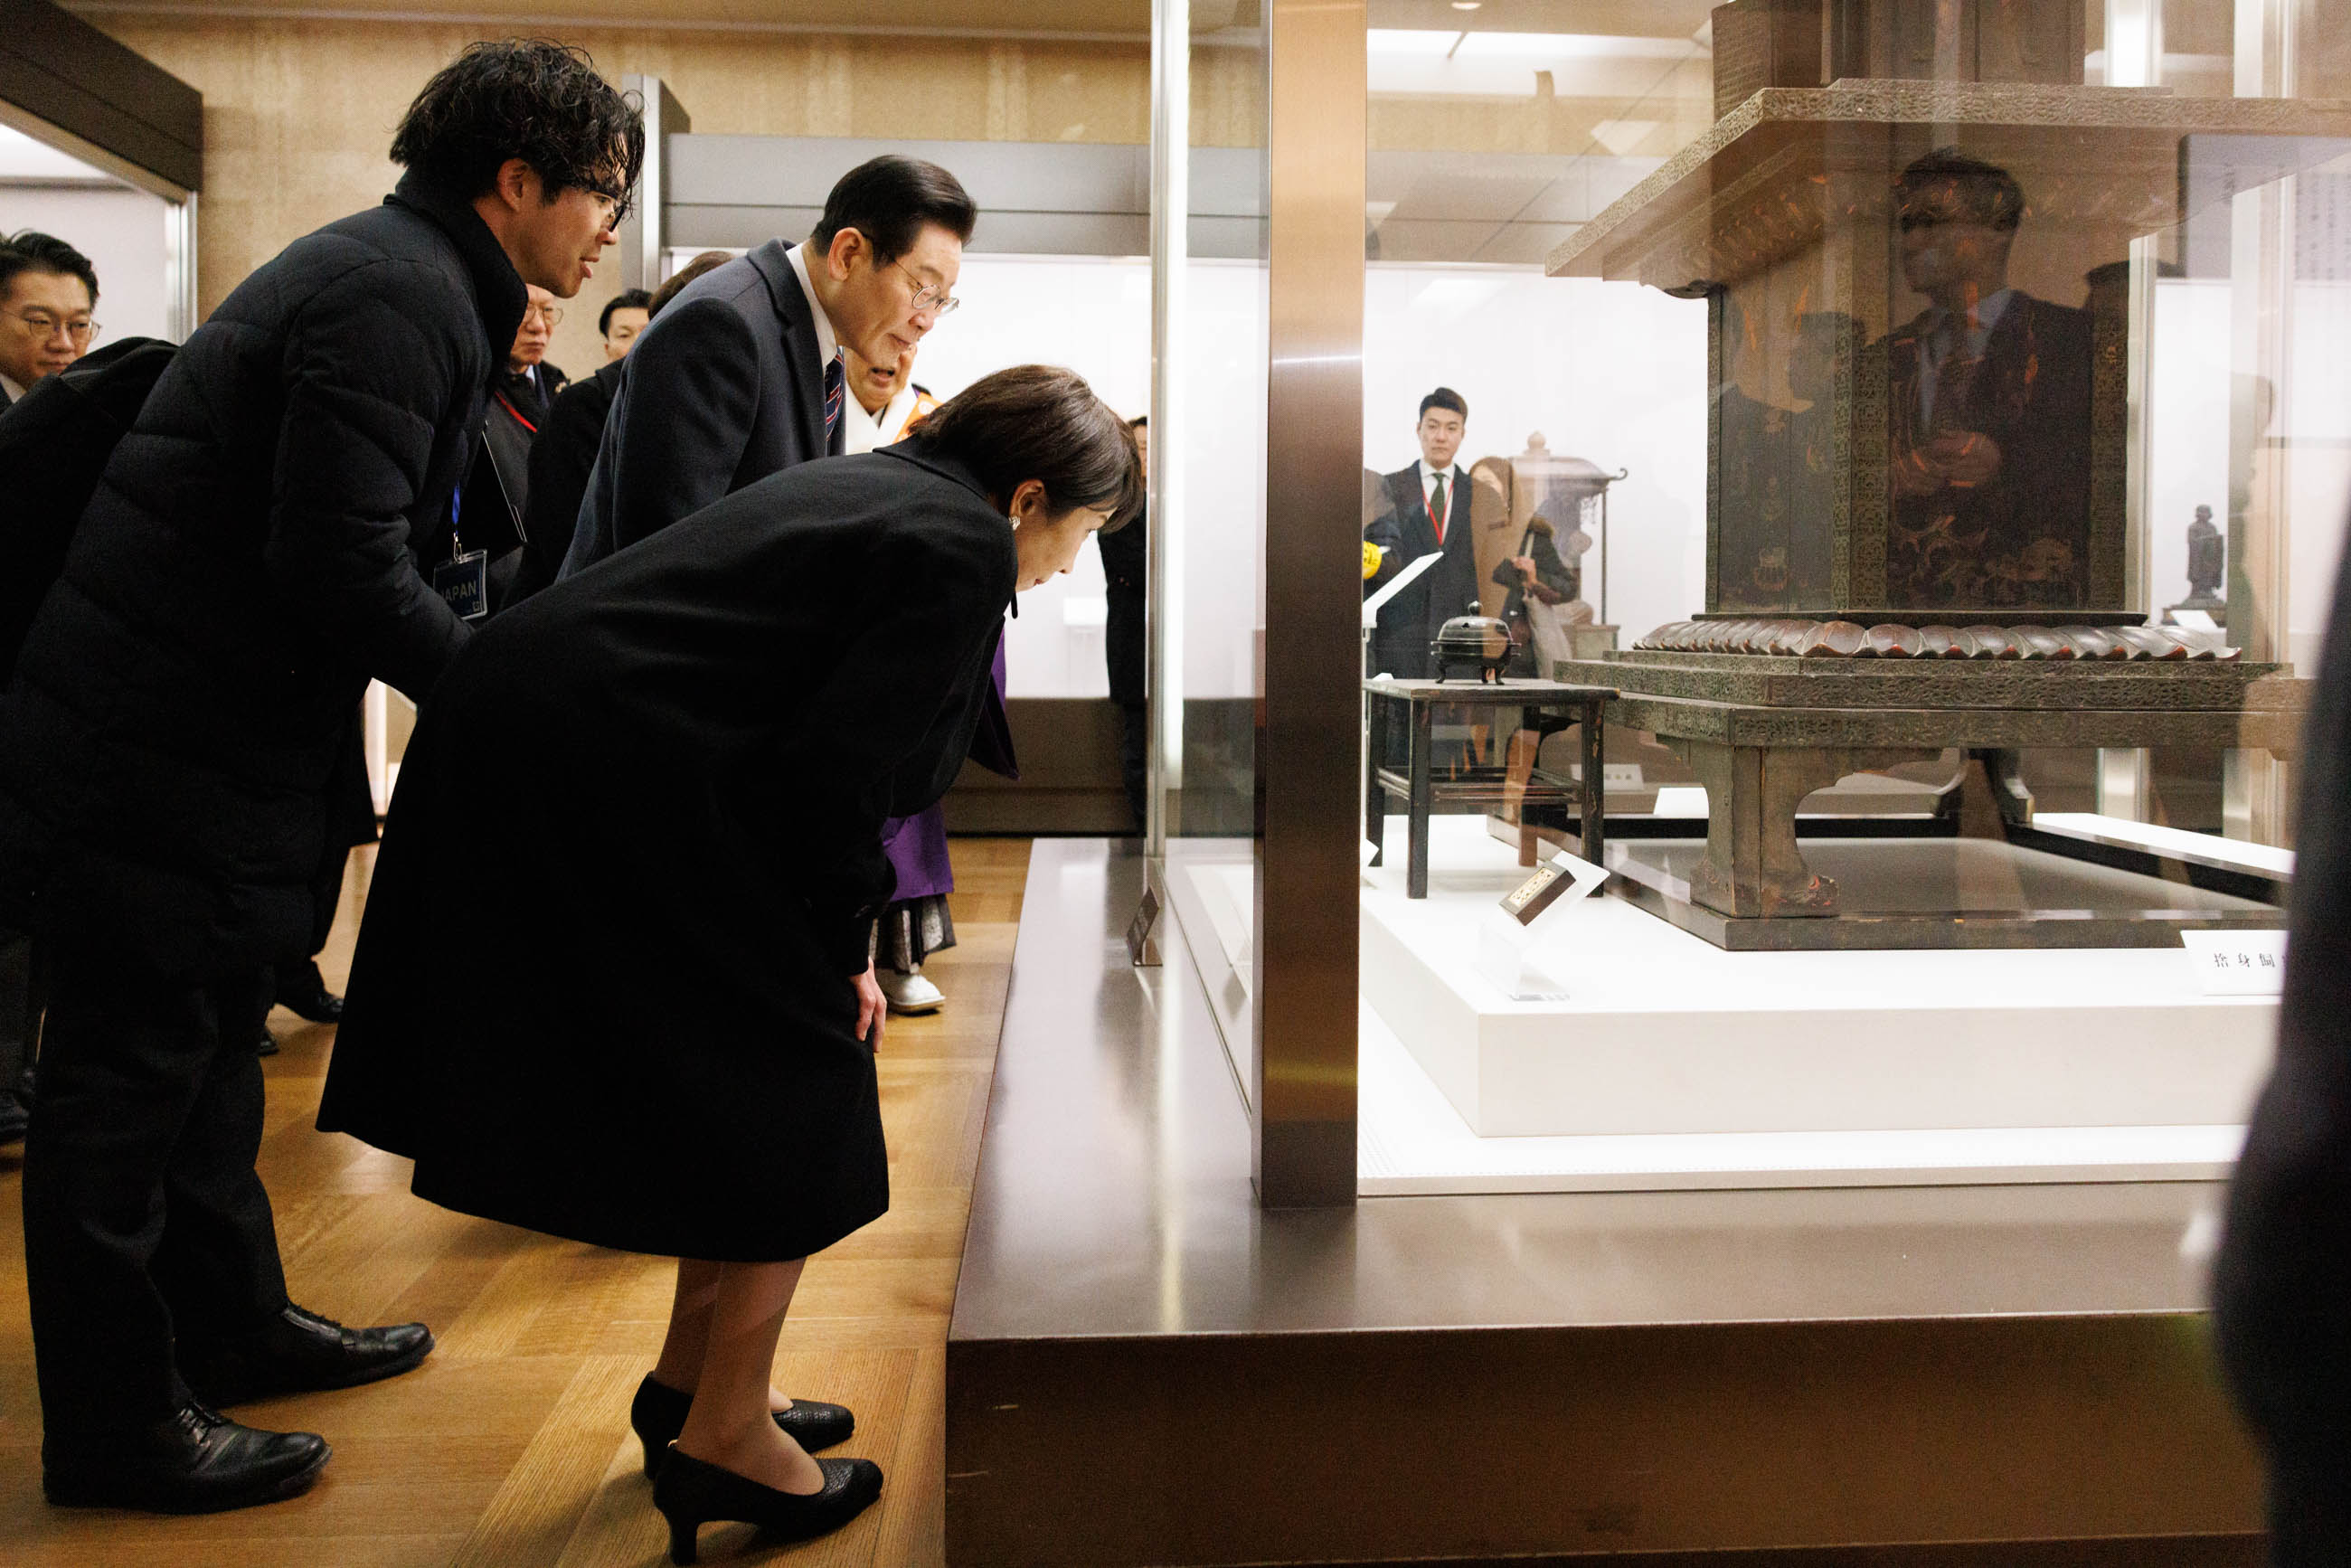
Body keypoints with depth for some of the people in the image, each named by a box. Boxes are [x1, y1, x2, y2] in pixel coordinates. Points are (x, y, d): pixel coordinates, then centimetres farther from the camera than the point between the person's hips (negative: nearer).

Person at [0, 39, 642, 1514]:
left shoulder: (395, 276, 15)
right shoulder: (397, 299, -18)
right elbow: (341, 564, -25)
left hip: (212, 726, 11)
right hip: (161, 747, -11)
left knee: (210, 1043, 19)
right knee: (131, 1067, 1)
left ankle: (234, 1325, 36)